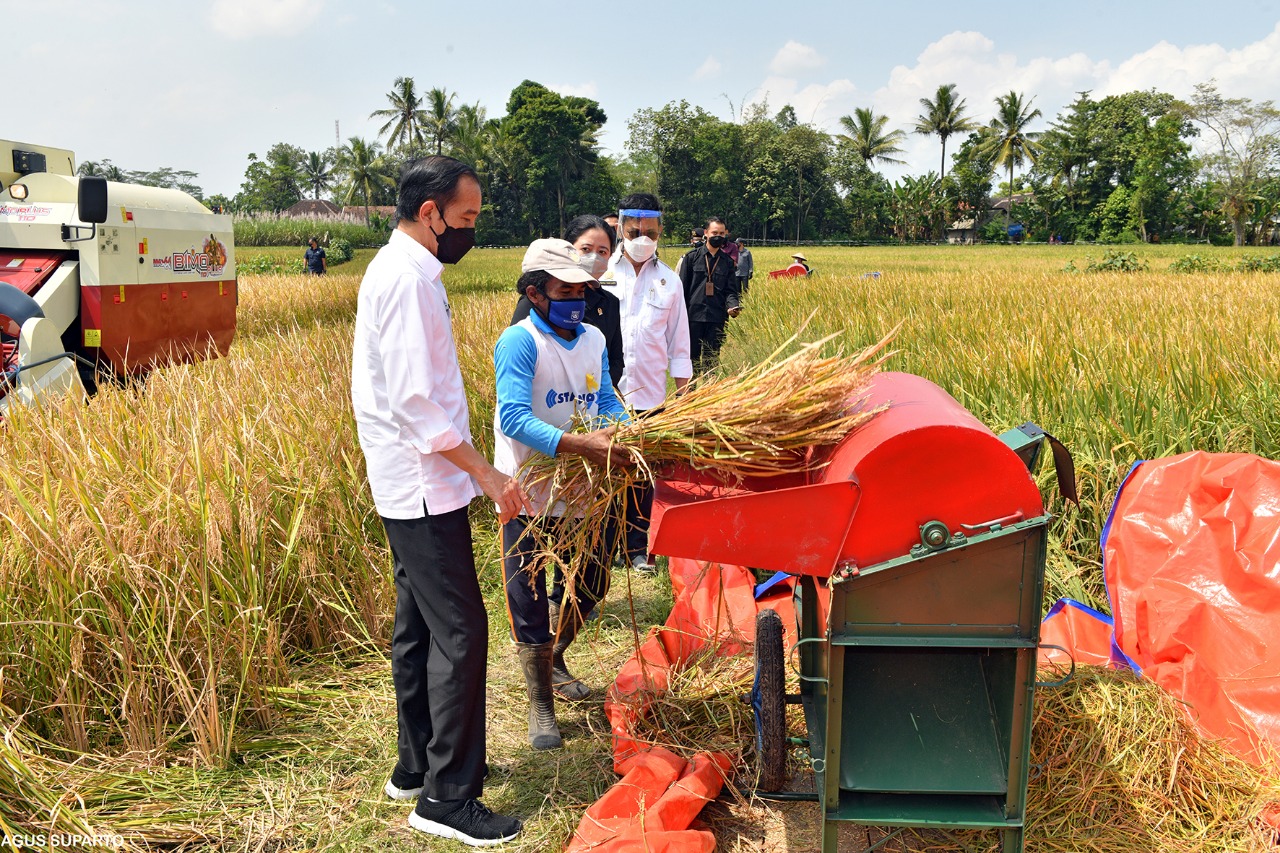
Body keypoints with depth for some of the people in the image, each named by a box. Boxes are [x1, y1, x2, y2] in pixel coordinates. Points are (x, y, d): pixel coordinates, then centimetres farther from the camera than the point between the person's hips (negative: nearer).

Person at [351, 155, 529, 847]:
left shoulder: (402, 268, 15)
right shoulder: (406, 277, -17)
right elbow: (417, 400, -24)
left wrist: (470, 471, 21)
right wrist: (486, 473, -21)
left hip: (412, 487, 11)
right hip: (424, 486, -11)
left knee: (419, 628, 17)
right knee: (461, 633, -6)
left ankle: (417, 767, 30)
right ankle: (447, 796, 4)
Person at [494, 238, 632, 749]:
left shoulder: (594, 340, 4)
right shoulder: (519, 342, -17)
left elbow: (608, 404, 7)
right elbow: (513, 418, -27)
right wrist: (580, 445, -37)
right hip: (528, 493, -6)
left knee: (588, 585, 18)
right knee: (528, 597, 5)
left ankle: (552, 658, 47)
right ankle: (541, 703, 23)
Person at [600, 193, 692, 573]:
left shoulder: (669, 281, 8)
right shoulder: (601, 273, 1)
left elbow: (679, 344, 12)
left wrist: (683, 394, 8)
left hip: (649, 396, 2)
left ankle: (637, 547, 20)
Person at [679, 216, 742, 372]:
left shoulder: (728, 262, 9)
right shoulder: (692, 257, 3)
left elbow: (730, 290, 8)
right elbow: (683, 288, 4)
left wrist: (733, 306, -14)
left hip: (717, 318, 2)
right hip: (693, 316, -1)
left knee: (711, 360, 7)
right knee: (691, 358, 4)